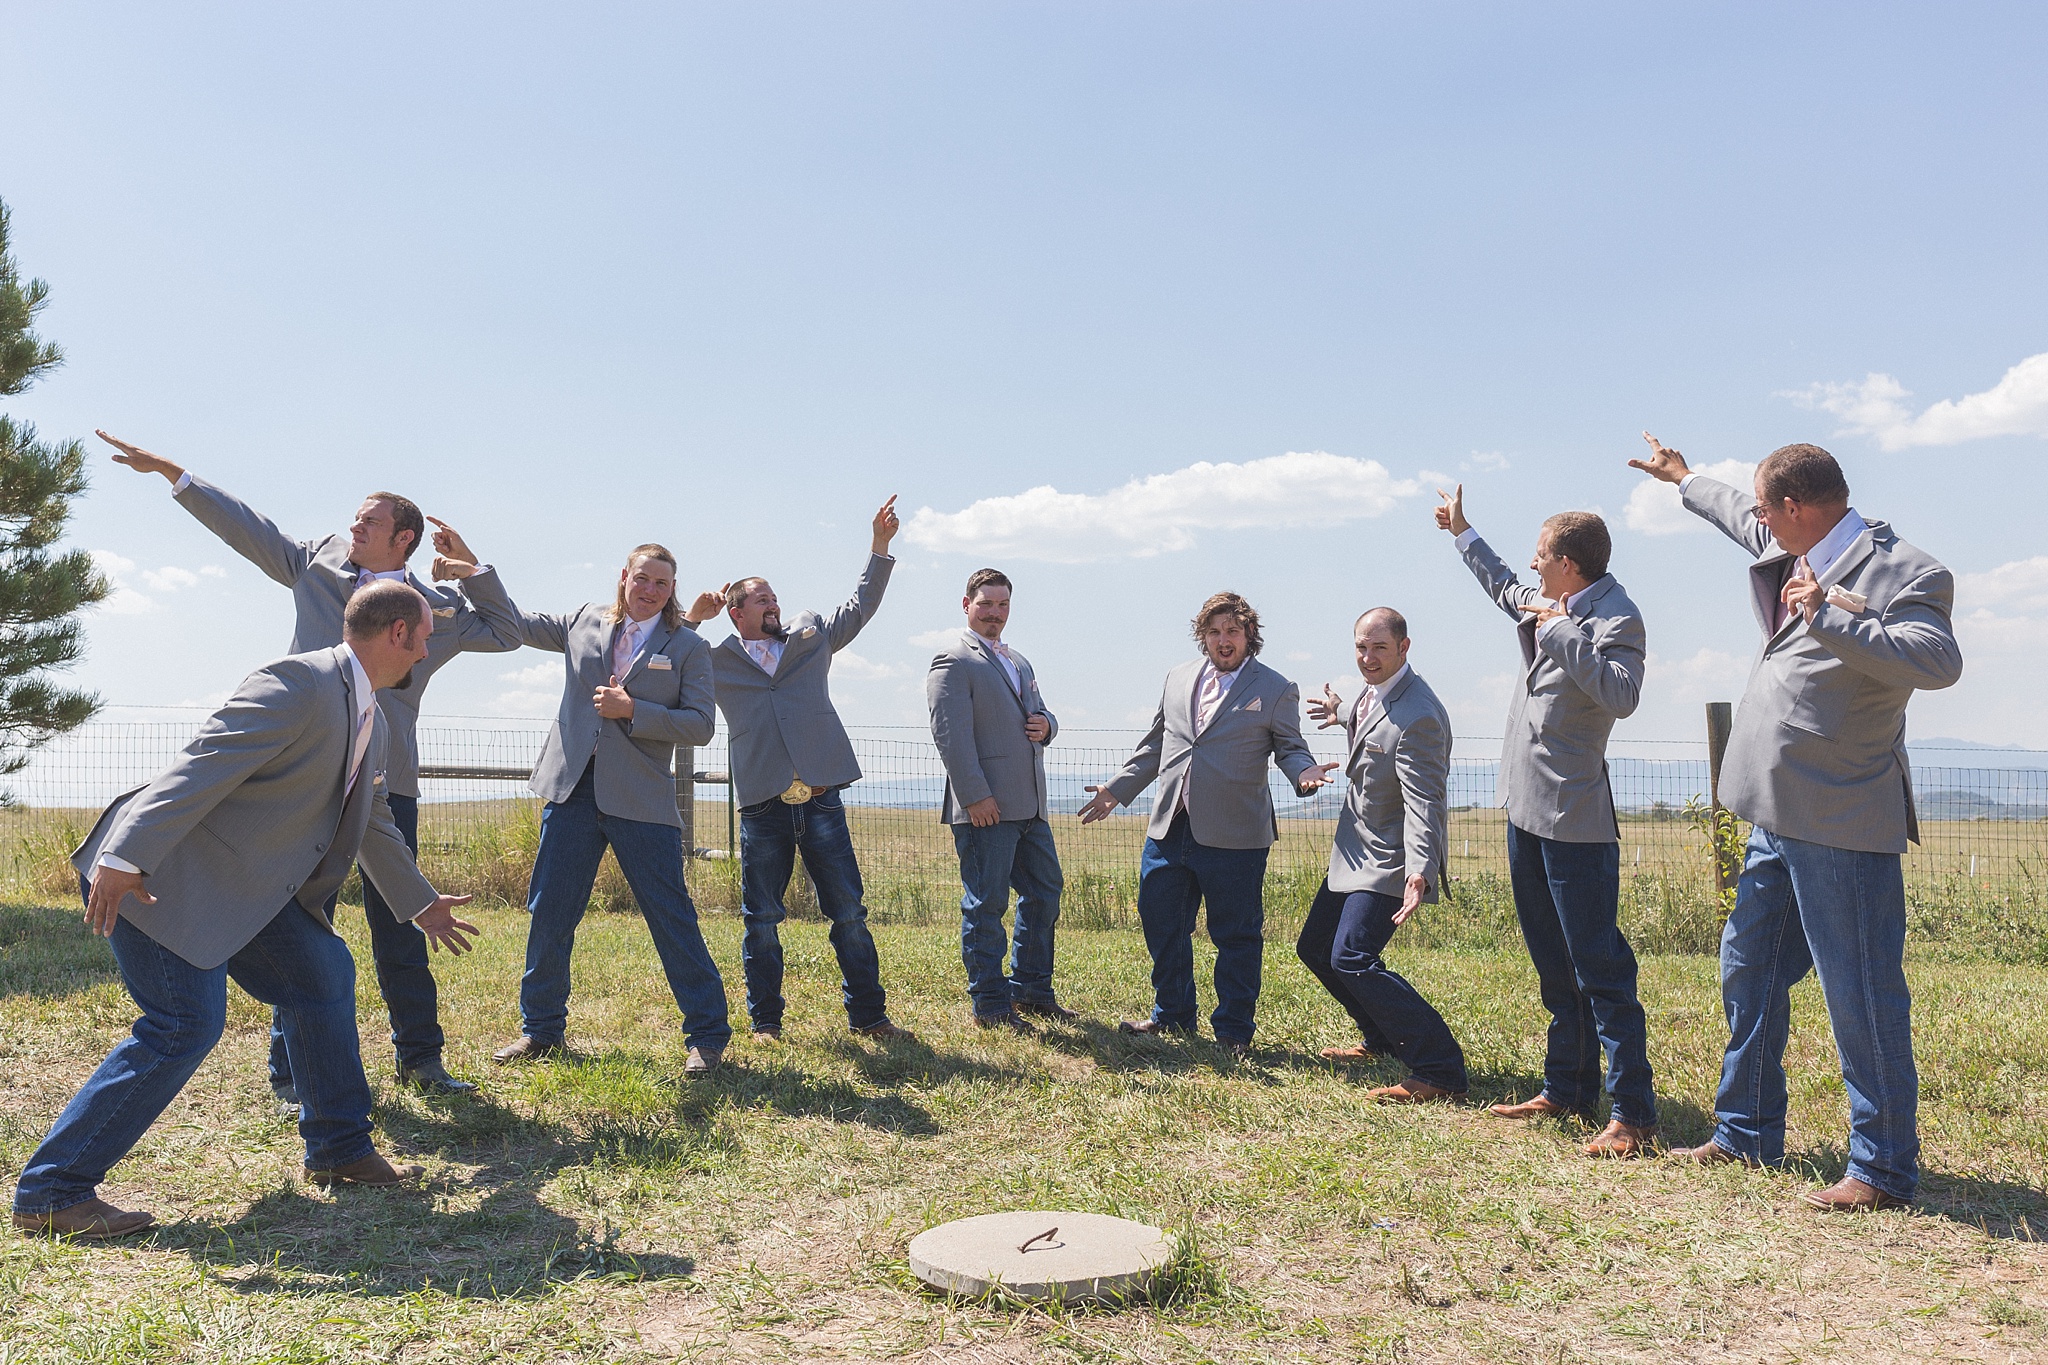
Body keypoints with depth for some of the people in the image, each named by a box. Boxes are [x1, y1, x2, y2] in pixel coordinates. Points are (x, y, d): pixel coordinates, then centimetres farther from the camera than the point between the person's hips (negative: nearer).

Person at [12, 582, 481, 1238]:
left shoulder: (373, 725, 13)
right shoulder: (298, 683, -19)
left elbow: (372, 823, 28)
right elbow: (202, 766, -27)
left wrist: (419, 902, 36)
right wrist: (125, 859, -33)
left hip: (243, 885, 10)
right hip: (156, 877, -10)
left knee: (323, 972, 10)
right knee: (185, 1025, -14)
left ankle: (339, 1149, 23)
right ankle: (52, 1190, -1)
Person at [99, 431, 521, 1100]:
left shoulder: (440, 608, 10)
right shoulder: (318, 565, 11)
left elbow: (507, 633, 18)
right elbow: (245, 526, 15)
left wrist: (471, 565, 8)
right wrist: (173, 473, 13)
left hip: (389, 781, 1)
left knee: (397, 922, 7)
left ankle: (420, 1057, 18)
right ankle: (294, 1066, 10)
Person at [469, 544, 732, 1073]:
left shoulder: (688, 647, 2)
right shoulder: (584, 622, 11)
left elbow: (700, 725, -5)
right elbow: (515, 622, 20)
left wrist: (631, 709, -13)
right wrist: (474, 573, 9)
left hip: (640, 799, -3)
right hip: (573, 790, 3)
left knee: (672, 917, -2)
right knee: (549, 911, 8)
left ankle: (707, 1034, 8)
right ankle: (540, 1029, 24)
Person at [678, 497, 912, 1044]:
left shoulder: (812, 639, 14)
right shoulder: (717, 659, 10)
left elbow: (861, 606, 19)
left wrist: (879, 545, 11)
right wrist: (691, 618, 3)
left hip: (821, 801, 1)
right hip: (763, 808, -1)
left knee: (849, 913, 3)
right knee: (761, 920, 6)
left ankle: (867, 1014, 11)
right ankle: (765, 1021, 18)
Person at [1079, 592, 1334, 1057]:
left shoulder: (1276, 690, 1)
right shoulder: (1178, 677, 13)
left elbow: (1289, 748, 3)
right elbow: (1154, 744, 21)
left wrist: (1305, 773, -19)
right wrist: (1117, 790, 18)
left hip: (1234, 836, -5)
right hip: (1169, 828, 5)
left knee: (1236, 936, 3)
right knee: (1161, 925, 12)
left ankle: (1234, 1030, 18)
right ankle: (1172, 1015, 30)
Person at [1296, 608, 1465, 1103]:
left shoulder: (1418, 716, -24)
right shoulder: (1374, 692, 4)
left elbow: (1423, 803, -29)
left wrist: (1419, 872, -39)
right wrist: (1345, 716, 37)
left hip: (1388, 860, -10)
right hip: (1355, 853, 10)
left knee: (1351, 959, -21)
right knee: (1314, 948, 18)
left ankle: (1441, 1071, -15)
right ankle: (1383, 1040, 35)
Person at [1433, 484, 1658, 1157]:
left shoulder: (1617, 619, -14)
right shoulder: (1545, 603, 11)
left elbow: (1620, 695, -32)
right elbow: (1504, 588, 34)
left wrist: (1561, 630, -25)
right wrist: (1462, 531, 42)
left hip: (1574, 820, -9)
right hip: (1526, 807, 9)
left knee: (1600, 968, -7)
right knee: (1554, 968, 16)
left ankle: (1632, 1114, -1)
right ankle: (1566, 1089, 26)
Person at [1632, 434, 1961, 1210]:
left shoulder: (1905, 573, -14)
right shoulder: (1792, 553, 11)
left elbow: (1938, 663, -30)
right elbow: (1741, 519, 33)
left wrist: (1829, 619, -35)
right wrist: (1683, 480, 47)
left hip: (1842, 825, -9)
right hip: (1778, 818, 10)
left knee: (1861, 997, -2)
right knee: (1748, 973, 18)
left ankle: (1884, 1168, 11)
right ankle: (1747, 1134, 32)